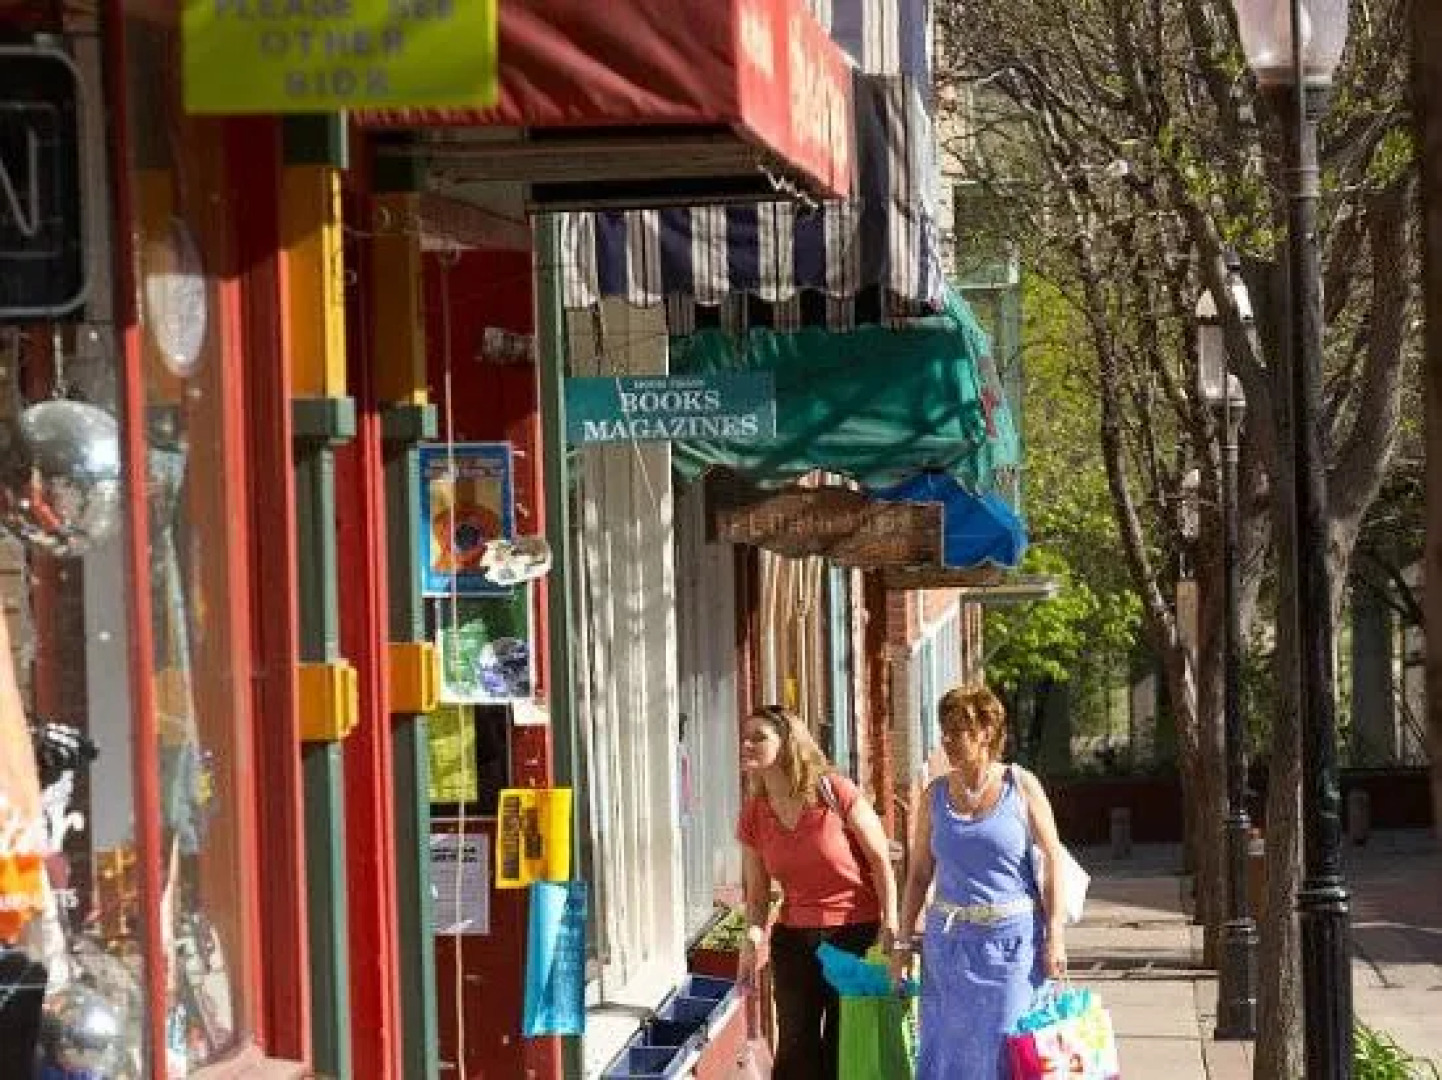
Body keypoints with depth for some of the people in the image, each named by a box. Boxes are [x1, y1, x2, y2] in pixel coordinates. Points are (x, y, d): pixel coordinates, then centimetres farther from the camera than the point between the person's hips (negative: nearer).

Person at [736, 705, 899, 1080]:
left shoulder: (834, 792, -11)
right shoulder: (753, 816, 3)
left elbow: (881, 859, -8)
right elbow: (757, 891, 9)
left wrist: (890, 924, -14)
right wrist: (754, 934, -10)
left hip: (856, 934, -4)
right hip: (794, 937, 4)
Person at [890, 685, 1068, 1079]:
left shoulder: (1021, 786, -3)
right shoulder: (936, 795, 5)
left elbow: (1054, 858, -3)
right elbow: (919, 873, 10)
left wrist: (1055, 936, -9)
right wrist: (903, 942, 6)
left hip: (1011, 939, -3)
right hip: (949, 940, 3)